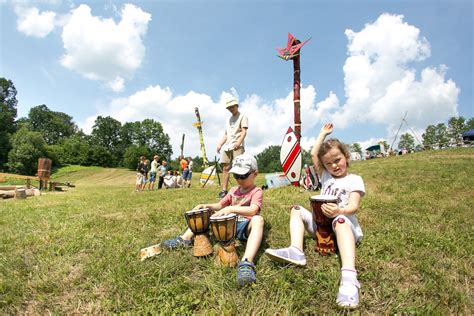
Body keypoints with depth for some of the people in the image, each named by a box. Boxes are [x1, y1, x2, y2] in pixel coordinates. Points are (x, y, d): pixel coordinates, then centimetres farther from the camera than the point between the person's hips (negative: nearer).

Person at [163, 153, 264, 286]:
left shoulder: (257, 191, -10)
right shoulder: (234, 190, 12)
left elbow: (253, 210, -29)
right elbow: (219, 205, 17)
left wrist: (230, 208, -40)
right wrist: (206, 206, -3)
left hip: (245, 227, -7)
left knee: (258, 219, -42)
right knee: (205, 212, 8)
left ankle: (246, 262, -57)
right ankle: (185, 239, 2)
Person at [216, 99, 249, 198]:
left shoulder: (242, 117, 7)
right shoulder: (228, 120, 28)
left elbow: (244, 132, -7)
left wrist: (239, 142, -23)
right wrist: (220, 144, 13)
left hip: (237, 146, -7)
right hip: (227, 146, 7)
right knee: (225, 168, 1)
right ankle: (224, 190, 3)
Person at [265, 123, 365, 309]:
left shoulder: (354, 180, -2)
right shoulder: (326, 176, 14)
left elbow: (353, 206, -19)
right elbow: (313, 154, 10)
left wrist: (339, 210, -41)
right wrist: (323, 133, 16)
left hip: (346, 225, -6)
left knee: (340, 220, -40)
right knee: (297, 210, -7)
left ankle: (349, 276, -57)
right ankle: (296, 251, -31)